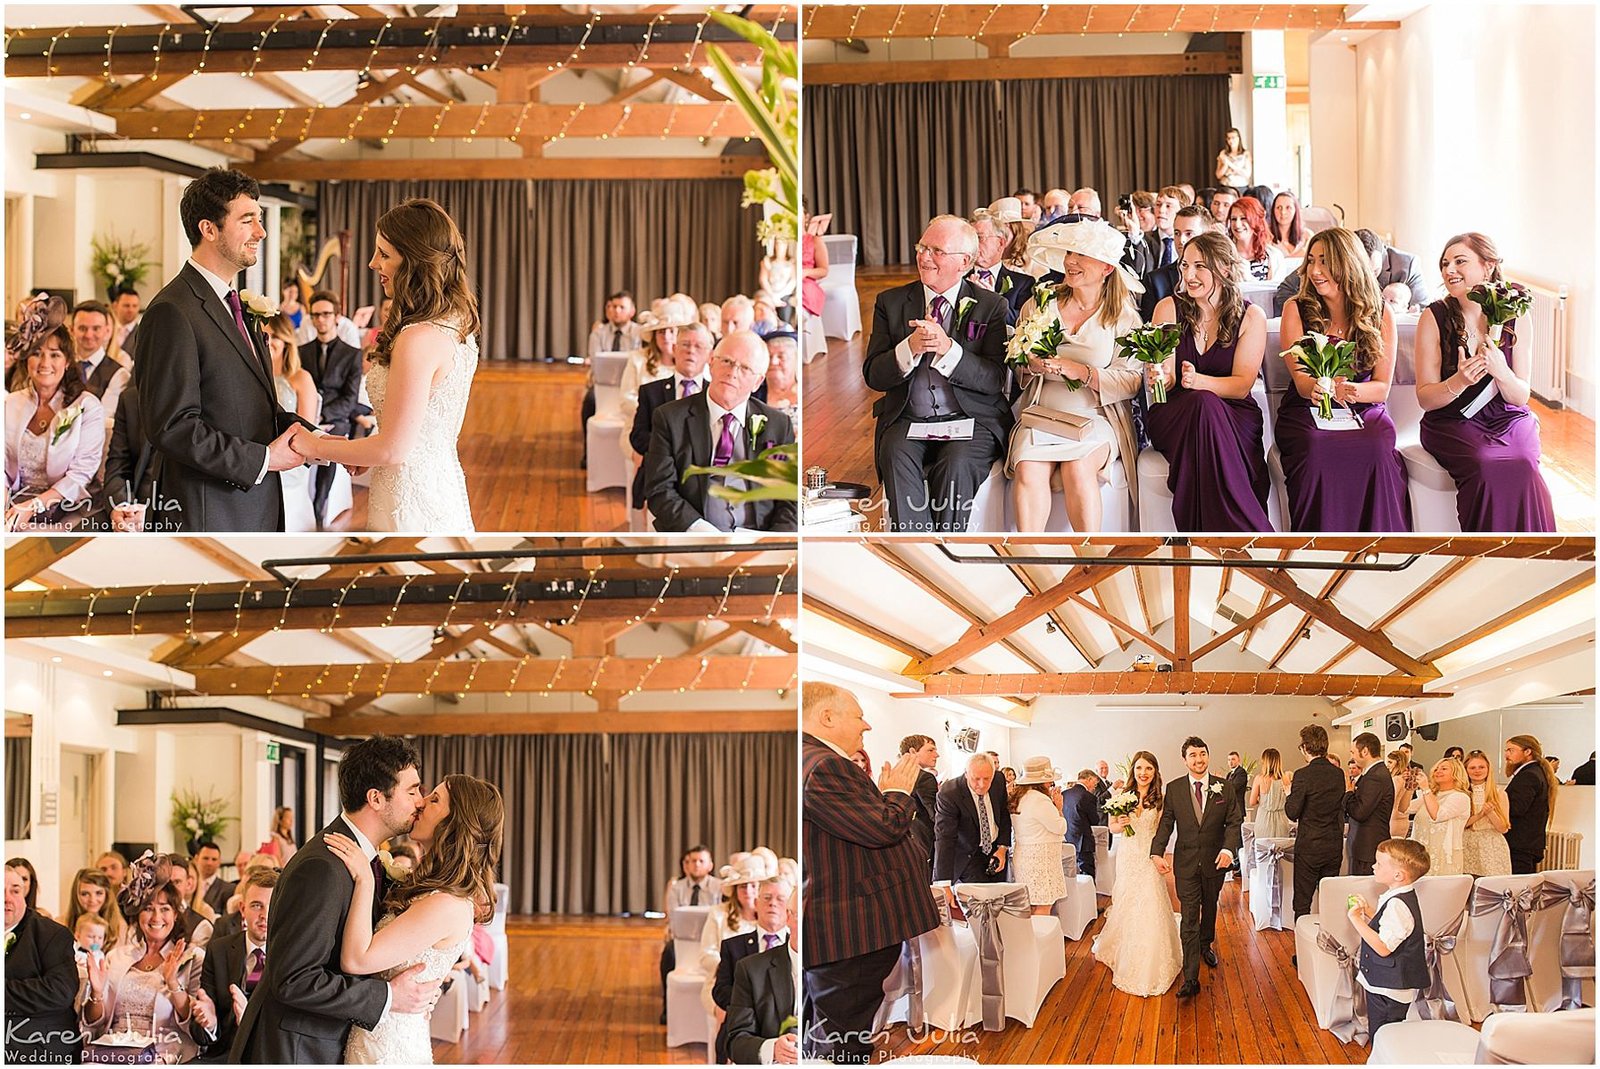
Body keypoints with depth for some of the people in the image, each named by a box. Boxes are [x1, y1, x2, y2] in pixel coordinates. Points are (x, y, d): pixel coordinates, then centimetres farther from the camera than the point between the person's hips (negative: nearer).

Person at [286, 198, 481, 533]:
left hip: (410, 502, -9)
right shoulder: (457, 326, 7)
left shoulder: (418, 339, -22)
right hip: (444, 490, 9)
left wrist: (317, 448, -8)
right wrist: (358, 449, 13)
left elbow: (394, 448, -20)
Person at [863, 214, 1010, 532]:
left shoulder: (990, 306, 5)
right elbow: (873, 375, 4)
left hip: (971, 421, -2)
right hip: (907, 421, 2)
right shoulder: (891, 302, 10)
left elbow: (994, 380, -5)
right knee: (897, 458, -30)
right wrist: (910, 348, -16)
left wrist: (948, 348, -21)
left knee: (956, 464, -32)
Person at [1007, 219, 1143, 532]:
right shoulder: (1039, 304, 11)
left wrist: (1081, 372, -15)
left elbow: (1131, 381, -3)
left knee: (1078, 467, -33)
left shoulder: (1123, 317, 5)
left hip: (1096, 417, -2)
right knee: (1028, 469, -29)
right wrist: (1033, 365, -8)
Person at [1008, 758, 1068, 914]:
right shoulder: (1039, 799, -19)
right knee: (1043, 907, -7)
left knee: (1032, 906, 11)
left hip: (1023, 856, 10)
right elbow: (1060, 828, -14)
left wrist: (1051, 804, 13)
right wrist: (1058, 807, -1)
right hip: (1040, 859, -10)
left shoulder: (1018, 797, 11)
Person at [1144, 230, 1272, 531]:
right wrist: (1160, 378, -25)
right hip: (1173, 414, 0)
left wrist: (1199, 381, -24)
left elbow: (1242, 385, -4)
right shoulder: (1169, 308, 5)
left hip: (1234, 416, 0)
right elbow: (1165, 379, 1)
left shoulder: (1251, 317, 4)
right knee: (1203, 404, -36)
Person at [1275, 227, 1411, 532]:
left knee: (1377, 451, -34)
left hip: (1363, 412, 1)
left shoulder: (1379, 316, 7)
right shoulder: (1297, 310, 5)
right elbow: (1300, 377, -2)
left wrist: (1351, 390, -19)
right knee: (1315, 453, -36)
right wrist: (1317, 387, -28)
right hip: (1306, 413, -1)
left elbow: (1382, 387, 5)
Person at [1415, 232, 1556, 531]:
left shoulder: (1514, 318, 2)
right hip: (1453, 424, -2)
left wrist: (1501, 372, -19)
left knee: (1524, 468, -31)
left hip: (1509, 421, 2)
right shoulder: (1434, 318, -3)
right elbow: (1425, 398, -3)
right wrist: (1458, 382, -24)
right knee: (1489, 470, -32)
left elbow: (1520, 397, 3)